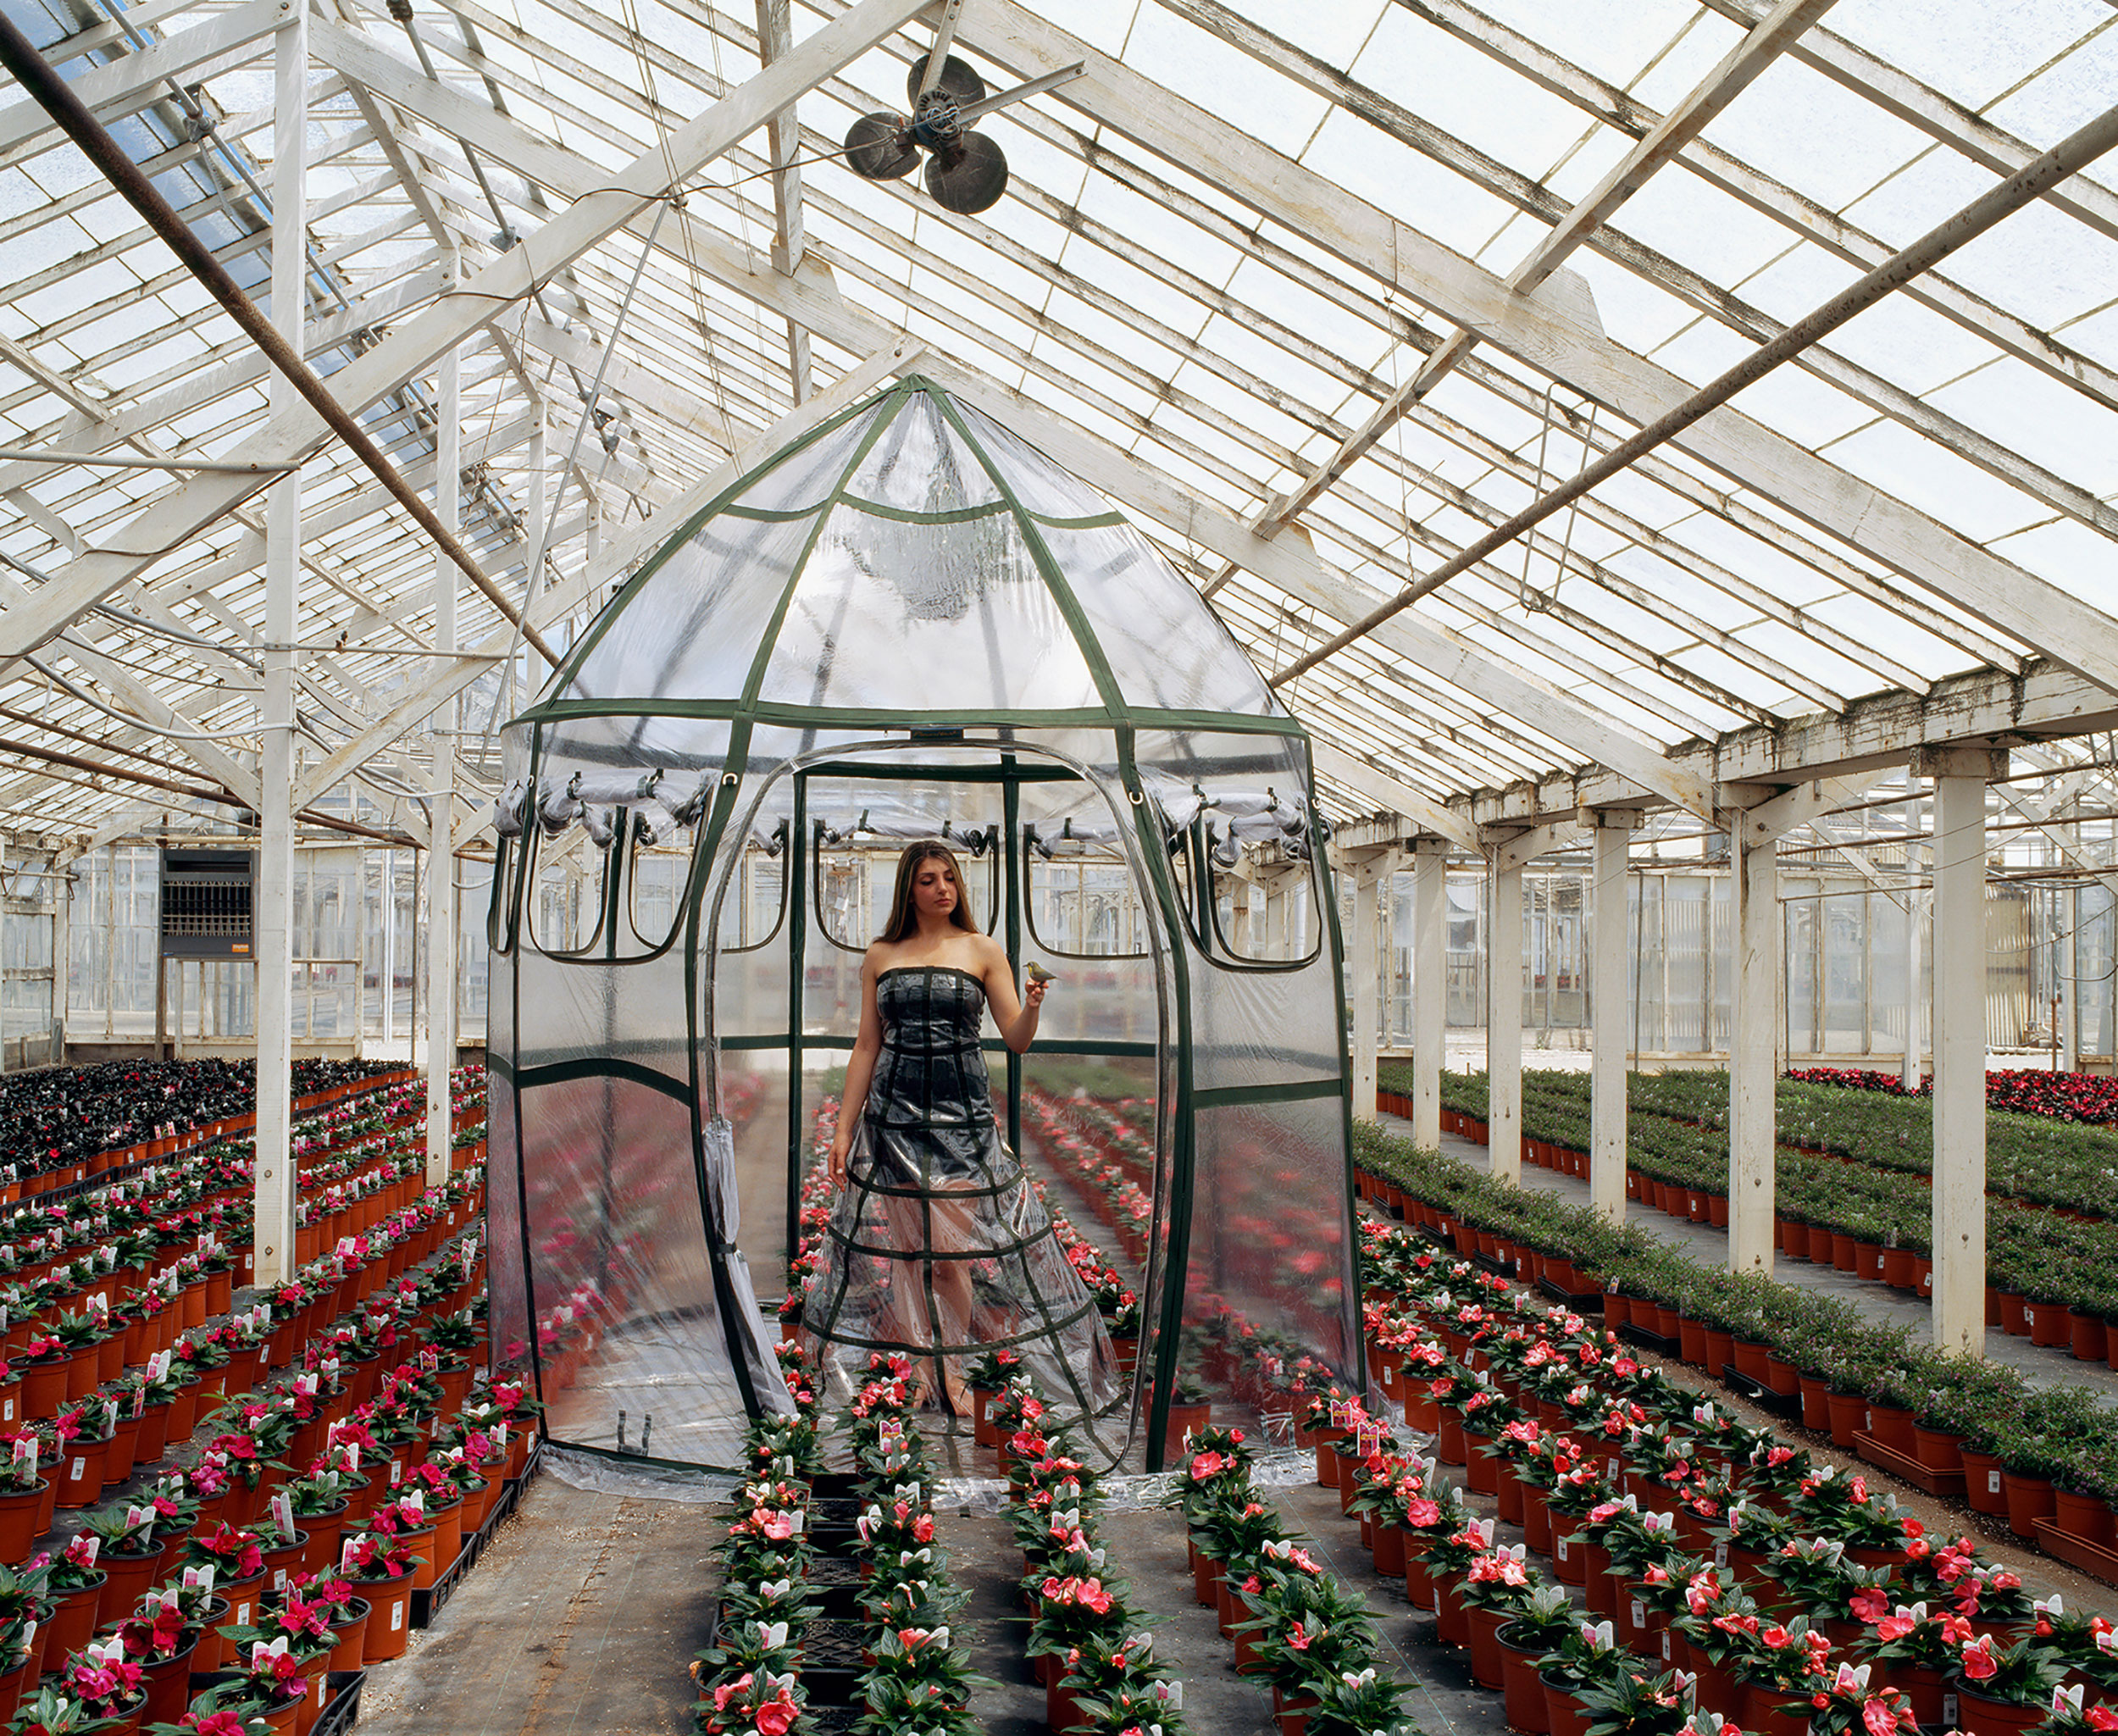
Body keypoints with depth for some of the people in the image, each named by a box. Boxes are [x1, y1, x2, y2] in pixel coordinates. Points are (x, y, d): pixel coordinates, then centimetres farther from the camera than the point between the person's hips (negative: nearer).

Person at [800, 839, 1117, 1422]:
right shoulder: (881, 956, 8)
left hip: (962, 1111, -1)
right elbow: (867, 1046, 10)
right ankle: (923, 1367, 18)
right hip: (894, 1111, 1)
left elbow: (1017, 1040, 1)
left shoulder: (983, 951, 4)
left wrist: (1032, 1006, -21)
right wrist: (844, 1126, 6)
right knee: (905, 1247, 3)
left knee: (954, 1250, -3)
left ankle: (951, 1368, 14)